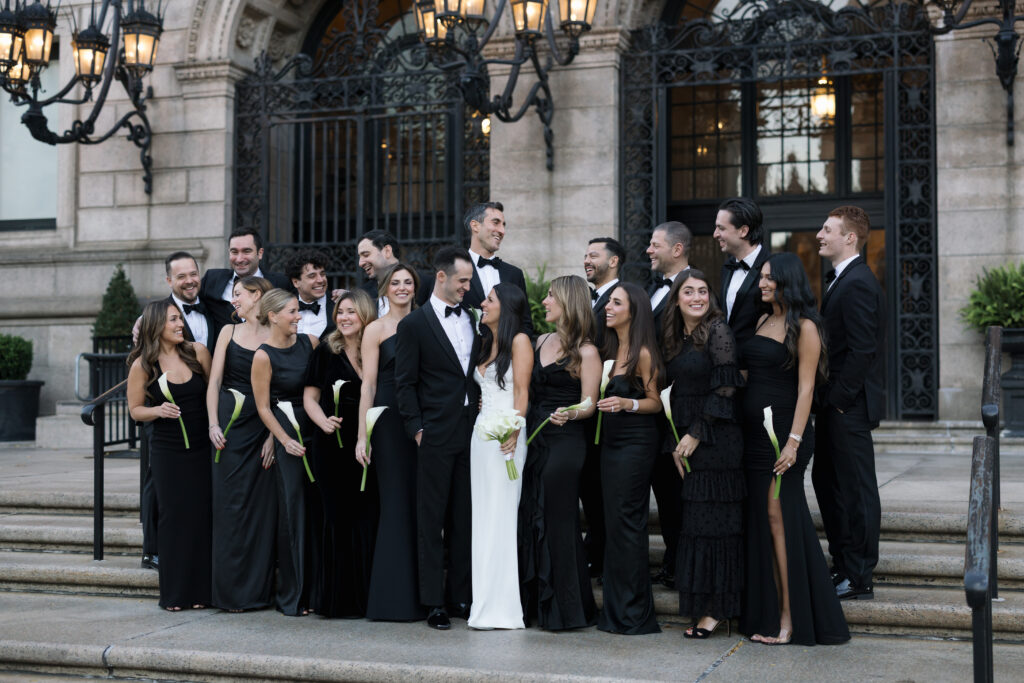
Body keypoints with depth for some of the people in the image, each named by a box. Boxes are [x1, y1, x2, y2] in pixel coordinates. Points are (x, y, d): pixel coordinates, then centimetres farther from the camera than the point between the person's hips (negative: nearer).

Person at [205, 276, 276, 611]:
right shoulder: (229, 332, 9)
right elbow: (214, 382, 6)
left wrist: (274, 434, -10)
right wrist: (213, 424, -6)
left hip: (265, 426, -2)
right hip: (231, 425, 2)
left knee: (262, 505, 0)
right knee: (230, 504, 1)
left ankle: (259, 588, 10)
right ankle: (232, 590, 7)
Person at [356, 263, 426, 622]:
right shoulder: (376, 330, 2)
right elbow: (368, 385, -4)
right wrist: (362, 435, -10)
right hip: (390, 420, -4)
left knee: (421, 503, 5)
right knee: (397, 504, -3)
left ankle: (421, 594, 14)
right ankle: (395, 597, 4)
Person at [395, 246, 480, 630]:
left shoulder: (473, 319, 12)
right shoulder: (414, 324, -3)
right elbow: (405, 383, -4)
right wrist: (416, 429, -9)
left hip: (471, 432, 5)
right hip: (436, 435, -5)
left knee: (465, 517, 9)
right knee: (432, 519, 1)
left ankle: (461, 596, 17)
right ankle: (434, 602, 6)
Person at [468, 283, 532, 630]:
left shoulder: (519, 341, -4)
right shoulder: (487, 343, 20)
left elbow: (522, 391, -11)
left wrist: (513, 432, -20)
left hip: (505, 436, -8)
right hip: (481, 432, 8)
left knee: (501, 518, -8)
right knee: (482, 518, 7)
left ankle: (502, 608, -6)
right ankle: (486, 604, 11)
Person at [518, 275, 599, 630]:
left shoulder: (586, 353, -7)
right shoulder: (541, 341, 14)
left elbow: (588, 405, -10)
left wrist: (568, 414, -29)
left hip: (565, 441, -7)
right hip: (534, 437, 7)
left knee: (558, 521, -2)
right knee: (530, 518, 7)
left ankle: (566, 609, 9)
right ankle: (536, 602, 18)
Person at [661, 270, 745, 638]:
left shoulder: (718, 331, -8)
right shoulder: (675, 338, 14)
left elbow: (725, 388, -13)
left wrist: (696, 434, -13)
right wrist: (675, 442, 7)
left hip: (716, 440, -7)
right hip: (687, 441, 7)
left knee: (712, 520, -5)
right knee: (694, 521, 8)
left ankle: (717, 609, 2)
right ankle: (702, 606, 14)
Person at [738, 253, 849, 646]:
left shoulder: (803, 327, -8)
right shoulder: (763, 321, 14)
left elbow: (805, 388, -13)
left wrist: (794, 440, -19)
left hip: (783, 430, -7)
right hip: (754, 431, 7)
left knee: (779, 515, -7)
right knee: (761, 518, 8)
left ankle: (791, 617, -1)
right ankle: (769, 614, 15)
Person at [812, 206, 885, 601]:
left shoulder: (857, 283, -17)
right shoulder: (841, 280, 15)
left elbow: (862, 350, -22)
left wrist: (839, 398, -18)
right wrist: (825, 398, 13)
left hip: (849, 406, -11)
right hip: (834, 405, 11)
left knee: (857, 490, -2)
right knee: (826, 481, 17)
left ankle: (858, 580, 5)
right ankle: (841, 565, 28)